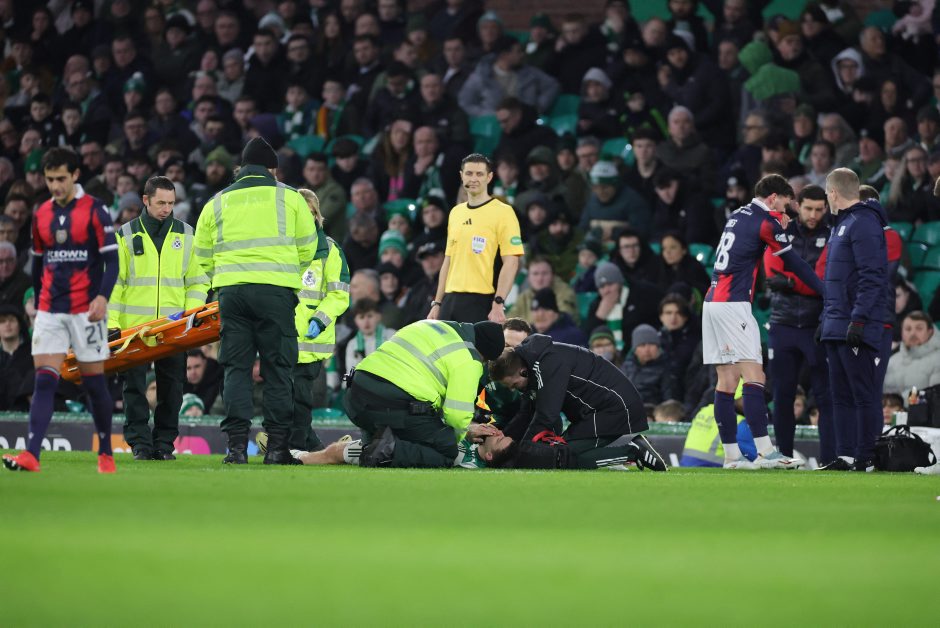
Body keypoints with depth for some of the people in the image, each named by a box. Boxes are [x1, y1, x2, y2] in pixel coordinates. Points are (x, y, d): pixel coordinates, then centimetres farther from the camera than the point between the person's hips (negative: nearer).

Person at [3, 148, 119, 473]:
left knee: (94, 382, 3)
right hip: (50, 310, 4)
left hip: (86, 310, -3)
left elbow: (111, 260, -7)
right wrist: (36, 300, 21)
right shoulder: (41, 214, 10)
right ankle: (31, 455, -17)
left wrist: (102, 296, -20)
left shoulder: (95, 210, -5)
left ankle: (106, 453, 17)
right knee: (44, 381, -8)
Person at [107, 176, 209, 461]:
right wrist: (112, 322, -4)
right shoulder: (127, 235, 5)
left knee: (171, 388, 3)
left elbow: (198, 280, 11)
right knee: (135, 386, -2)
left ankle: (164, 443, 11)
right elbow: (113, 282, 4)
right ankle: (140, 443, 3)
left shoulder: (185, 235, 9)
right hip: (134, 327, -1)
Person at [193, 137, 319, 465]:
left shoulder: (217, 203, 14)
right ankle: (277, 445, 1)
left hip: (231, 291, 2)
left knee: (236, 368, 5)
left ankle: (237, 444, -3)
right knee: (277, 369, 3)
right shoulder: (290, 197, 9)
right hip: (276, 291, -2)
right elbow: (308, 250, 11)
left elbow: (203, 257, 15)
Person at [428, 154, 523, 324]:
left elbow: (511, 262, -10)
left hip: (480, 303, -6)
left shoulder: (503, 212, -4)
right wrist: (437, 303, 16)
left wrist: (499, 304, -18)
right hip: (451, 300, 6)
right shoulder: (455, 212, 17)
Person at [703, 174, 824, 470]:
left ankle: (731, 454, 6)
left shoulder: (737, 216, 17)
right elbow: (794, 264, -1)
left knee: (727, 381, 7)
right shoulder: (765, 221, -6)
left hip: (713, 302, 9)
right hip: (733, 305, -9)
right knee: (754, 377, -12)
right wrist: (828, 292, 7)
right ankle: (764, 451, -19)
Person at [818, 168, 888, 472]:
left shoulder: (863, 223, -11)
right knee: (841, 395, 10)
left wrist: (859, 319, -24)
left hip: (857, 331, -10)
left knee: (864, 394, -7)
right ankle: (846, 455, 13)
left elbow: (871, 276, -19)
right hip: (837, 330, 10)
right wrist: (826, 319, 24)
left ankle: (867, 457, -6)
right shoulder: (842, 224, 20)